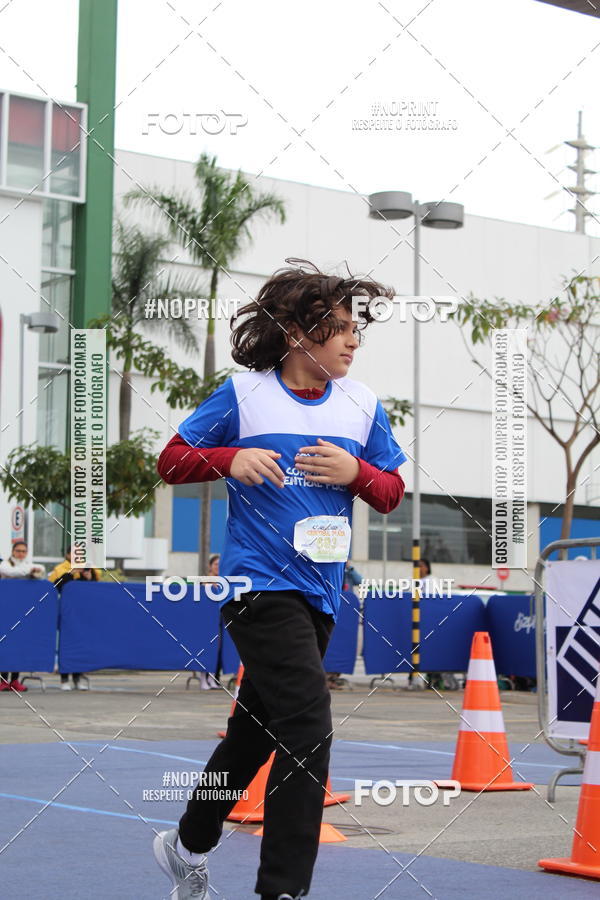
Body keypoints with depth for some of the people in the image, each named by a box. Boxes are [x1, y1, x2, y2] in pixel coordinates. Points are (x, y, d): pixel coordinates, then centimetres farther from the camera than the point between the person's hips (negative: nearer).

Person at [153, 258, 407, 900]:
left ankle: (188, 847, 36)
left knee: (258, 728, 17)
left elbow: (391, 491, 11)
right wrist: (230, 459, -17)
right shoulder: (243, 394, -6)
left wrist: (356, 472, -9)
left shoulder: (361, 404, 6)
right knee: (307, 725, -18)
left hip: (320, 591, 6)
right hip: (259, 581, -6)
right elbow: (171, 461, 0)